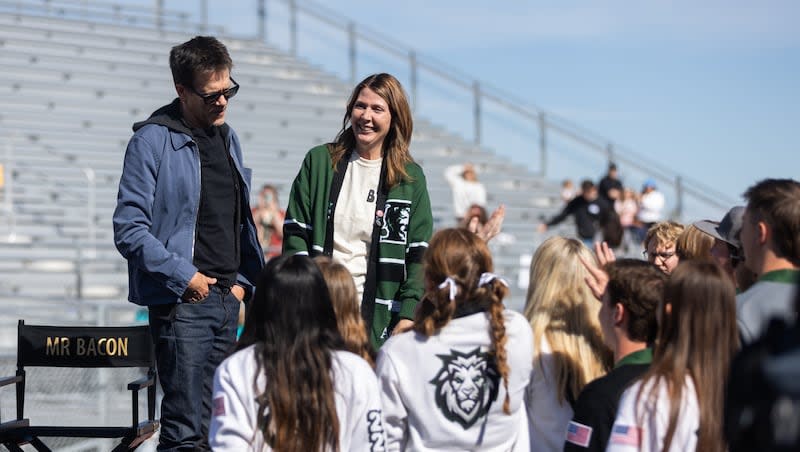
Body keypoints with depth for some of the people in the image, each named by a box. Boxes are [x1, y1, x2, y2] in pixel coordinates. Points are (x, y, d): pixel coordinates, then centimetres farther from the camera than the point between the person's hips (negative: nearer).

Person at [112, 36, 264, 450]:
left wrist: (242, 280, 11)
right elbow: (129, 229, -13)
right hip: (182, 302, -7)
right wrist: (183, 276, -16)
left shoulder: (228, 139, 14)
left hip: (227, 298, 8)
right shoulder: (152, 141, -9)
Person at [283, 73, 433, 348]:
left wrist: (408, 316, -7)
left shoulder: (410, 178, 7)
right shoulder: (319, 162, 8)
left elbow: (419, 254, 4)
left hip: (377, 315, -1)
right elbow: (295, 234, 6)